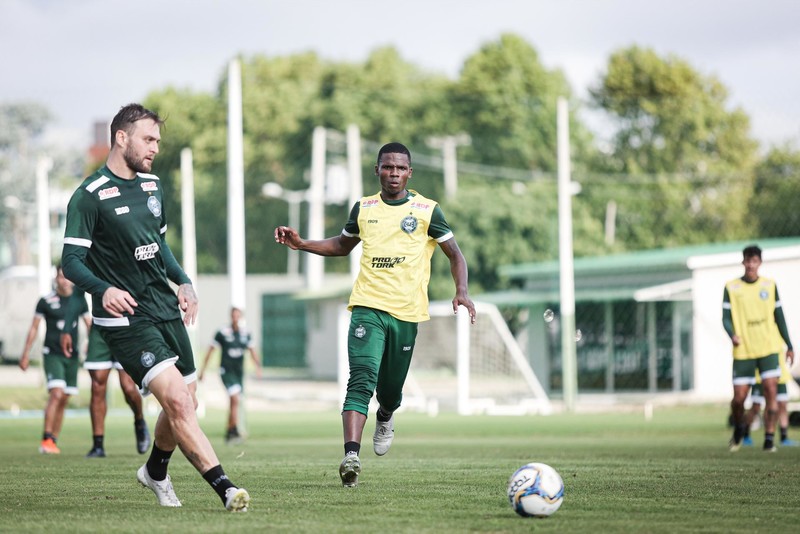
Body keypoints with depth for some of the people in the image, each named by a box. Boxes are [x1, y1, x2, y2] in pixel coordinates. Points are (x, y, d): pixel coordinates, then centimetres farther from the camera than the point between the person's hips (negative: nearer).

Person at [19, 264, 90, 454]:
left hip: (72, 356, 4)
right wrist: (26, 353, 4)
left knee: (63, 401, 6)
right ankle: (46, 440, -18)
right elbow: (34, 328, 5)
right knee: (56, 394, -19)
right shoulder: (46, 301, -1)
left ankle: (54, 441, 13)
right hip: (52, 354, -4)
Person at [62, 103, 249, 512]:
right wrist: (104, 289, -31)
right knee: (177, 400, -19)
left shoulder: (153, 186, 13)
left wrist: (183, 282, 14)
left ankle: (155, 471, 38)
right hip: (126, 320, -8)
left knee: (184, 403, 11)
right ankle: (223, 486, -21)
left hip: (166, 310, 8)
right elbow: (71, 261, -14)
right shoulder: (89, 197, -11)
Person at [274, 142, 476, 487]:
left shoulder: (427, 210, 3)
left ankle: (385, 417, 46)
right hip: (368, 306, 0)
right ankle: (351, 456, -29)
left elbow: (455, 255, 8)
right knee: (361, 381, -19)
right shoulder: (363, 209, 11)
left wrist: (461, 291, -9)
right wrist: (301, 244, 15)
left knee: (390, 389, 8)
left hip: (406, 313, 0)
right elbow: (342, 245, 28)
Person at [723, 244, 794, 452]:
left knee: (771, 390, -12)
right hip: (743, 351, -1)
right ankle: (739, 427, 27)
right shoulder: (731, 287, 2)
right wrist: (732, 335, -21)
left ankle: (769, 438, -7)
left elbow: (779, 317, 14)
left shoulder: (769, 285, 8)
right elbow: (726, 317, 0)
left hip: (769, 349, 1)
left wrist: (789, 345, 14)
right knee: (739, 398, -3)